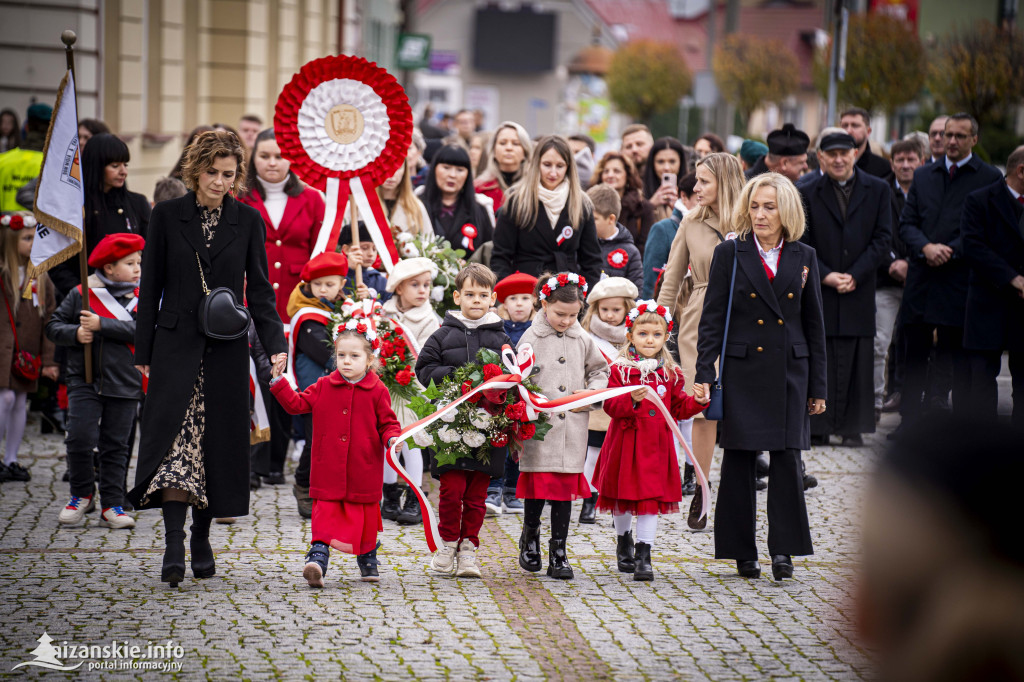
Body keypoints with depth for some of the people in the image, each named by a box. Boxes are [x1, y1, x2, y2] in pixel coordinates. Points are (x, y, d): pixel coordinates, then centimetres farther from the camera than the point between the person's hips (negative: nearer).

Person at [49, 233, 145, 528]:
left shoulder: (140, 298, 3)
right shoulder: (81, 294, 3)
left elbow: (140, 330, -13)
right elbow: (54, 326, 7)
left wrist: (101, 325, -18)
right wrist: (75, 334, -13)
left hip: (124, 383, 1)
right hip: (84, 380, -1)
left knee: (115, 445, 5)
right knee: (80, 439, -9)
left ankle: (112, 506, 11)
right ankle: (82, 493, 14)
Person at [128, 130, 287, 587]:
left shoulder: (248, 221, 4)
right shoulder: (167, 216, 2)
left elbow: (260, 289, 6)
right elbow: (151, 286, 5)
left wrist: (275, 344, -6)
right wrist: (142, 351, 2)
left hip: (226, 351, 2)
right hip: (176, 347, -2)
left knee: (218, 442, 4)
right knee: (174, 439, -13)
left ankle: (202, 538, 19)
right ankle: (174, 545, -18)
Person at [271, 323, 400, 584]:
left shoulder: (377, 391, -2)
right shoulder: (324, 387, 4)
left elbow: (387, 423, 4)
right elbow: (296, 404, 6)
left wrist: (392, 438, -16)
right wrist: (278, 382, -3)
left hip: (364, 472, -1)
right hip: (328, 471, 1)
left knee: (366, 515, 11)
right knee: (325, 513, -7)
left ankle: (367, 559, 29)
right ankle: (318, 556, -14)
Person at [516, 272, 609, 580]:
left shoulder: (583, 340, 8)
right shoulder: (531, 339, -1)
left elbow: (600, 370, 21)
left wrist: (591, 394, 1)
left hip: (572, 429, 3)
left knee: (565, 489, 3)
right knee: (537, 487, 0)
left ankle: (558, 553, 11)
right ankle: (530, 537, 26)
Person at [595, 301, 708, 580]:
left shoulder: (671, 374, 6)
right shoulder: (621, 369, -4)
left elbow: (678, 408, 13)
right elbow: (610, 405, -11)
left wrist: (697, 402, -4)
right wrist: (632, 400, -28)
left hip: (656, 445, 2)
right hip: (625, 442, -1)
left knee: (651, 499, -3)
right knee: (622, 498, 11)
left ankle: (643, 556, 0)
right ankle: (624, 542, 35)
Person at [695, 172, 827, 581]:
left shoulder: (803, 257, 7)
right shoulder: (729, 254, 2)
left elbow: (814, 325, 9)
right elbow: (712, 319, 0)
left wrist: (817, 387, 7)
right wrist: (703, 374, -9)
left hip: (790, 371, 1)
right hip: (743, 372, -1)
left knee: (787, 456, -5)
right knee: (739, 459, 2)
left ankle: (783, 548, 2)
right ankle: (743, 552, 11)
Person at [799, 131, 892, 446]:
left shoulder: (877, 189, 6)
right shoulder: (808, 193, 4)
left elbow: (882, 238, 1)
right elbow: (801, 244, 2)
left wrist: (855, 275, -9)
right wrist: (826, 276, -12)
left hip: (859, 288, 1)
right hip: (819, 289, -1)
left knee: (857, 359, 2)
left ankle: (853, 427, 9)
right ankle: (817, 428, 4)